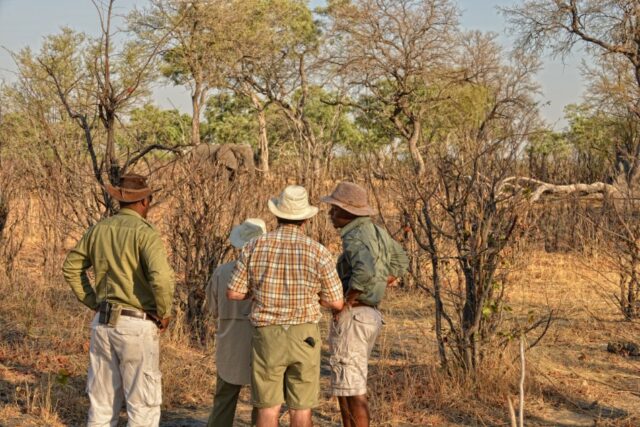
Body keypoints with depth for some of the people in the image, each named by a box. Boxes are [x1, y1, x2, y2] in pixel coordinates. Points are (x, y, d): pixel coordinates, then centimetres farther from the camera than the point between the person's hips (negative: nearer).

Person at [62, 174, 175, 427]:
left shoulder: (99, 229, 7)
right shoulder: (145, 232, -13)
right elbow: (161, 277, -27)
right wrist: (164, 313, -10)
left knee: (102, 401, 13)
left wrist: (95, 303, 16)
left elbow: (71, 267, 17)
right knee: (143, 405, 1)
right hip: (136, 325, -6)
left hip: (103, 322, 7)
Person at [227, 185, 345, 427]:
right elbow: (336, 303, -5)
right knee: (301, 406, 9)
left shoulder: (255, 247, -5)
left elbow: (234, 293, -1)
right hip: (303, 338, -1)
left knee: (268, 407, 8)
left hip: (267, 337, 1)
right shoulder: (318, 252, -9)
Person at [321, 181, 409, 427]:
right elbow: (399, 263, 26)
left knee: (352, 390, -4)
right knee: (345, 386, 18)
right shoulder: (374, 231, 11)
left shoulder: (355, 238, -18)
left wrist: (345, 302, -23)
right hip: (367, 316, 10)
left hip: (350, 319, -10)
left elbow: (365, 272, -38)